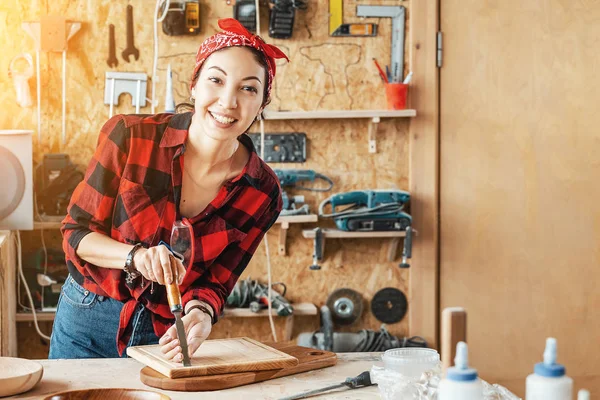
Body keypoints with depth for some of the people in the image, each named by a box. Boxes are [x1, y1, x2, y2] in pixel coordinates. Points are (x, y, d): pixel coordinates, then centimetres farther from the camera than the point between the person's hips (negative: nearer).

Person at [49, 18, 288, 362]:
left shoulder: (262, 194, -13)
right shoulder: (130, 137, -17)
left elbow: (215, 285, -7)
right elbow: (77, 232, -10)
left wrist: (201, 315, -30)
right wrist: (136, 255, -29)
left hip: (166, 336, 0)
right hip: (88, 320, 0)